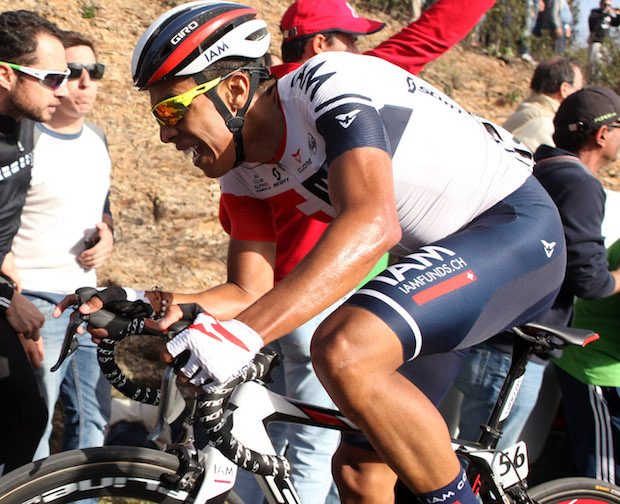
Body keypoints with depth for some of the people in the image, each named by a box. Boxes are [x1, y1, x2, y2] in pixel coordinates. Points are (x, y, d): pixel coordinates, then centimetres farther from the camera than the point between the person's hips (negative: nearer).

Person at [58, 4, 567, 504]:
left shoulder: (331, 83, -24)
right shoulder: (242, 170, 0)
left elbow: (372, 224, -39)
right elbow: (249, 291, 1)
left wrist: (246, 331, -47)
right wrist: (153, 305, -18)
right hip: (443, 255, 9)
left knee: (343, 351, -31)